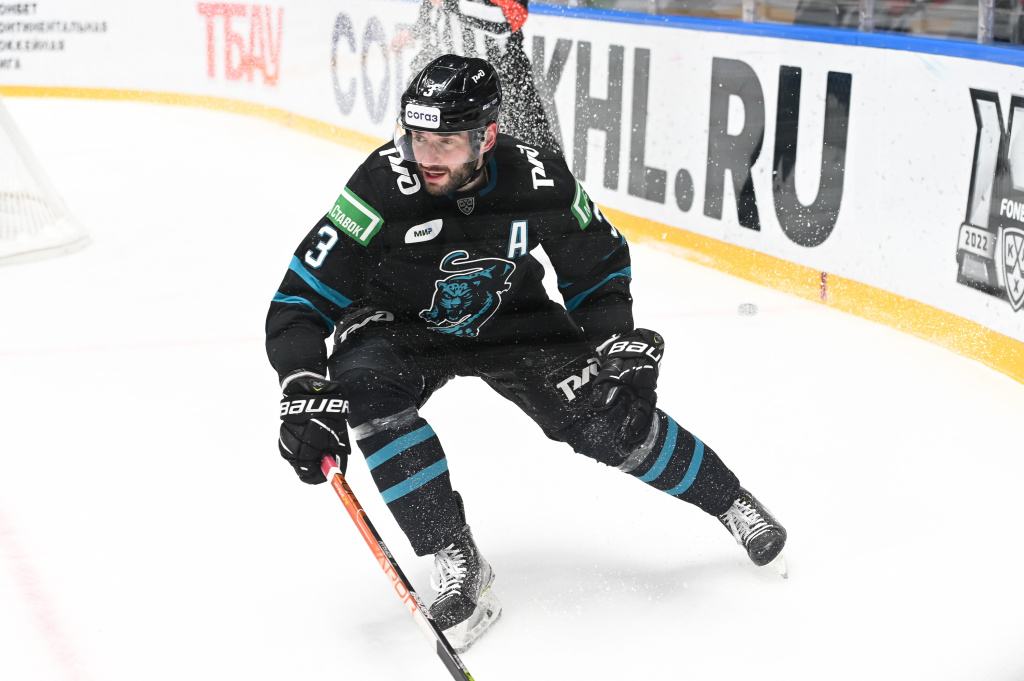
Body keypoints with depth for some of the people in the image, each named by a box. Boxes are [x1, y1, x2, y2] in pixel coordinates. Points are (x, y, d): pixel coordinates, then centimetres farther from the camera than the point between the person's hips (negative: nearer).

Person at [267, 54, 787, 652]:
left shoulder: (540, 182, -24)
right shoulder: (384, 187, -31)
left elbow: (599, 265, -3)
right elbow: (299, 302, -28)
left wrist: (619, 347, -12)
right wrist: (306, 396, -40)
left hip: (509, 321, 1)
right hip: (398, 328, -1)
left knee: (609, 418, -11)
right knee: (370, 391, -32)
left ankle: (731, 500, 16)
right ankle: (456, 562, -20)